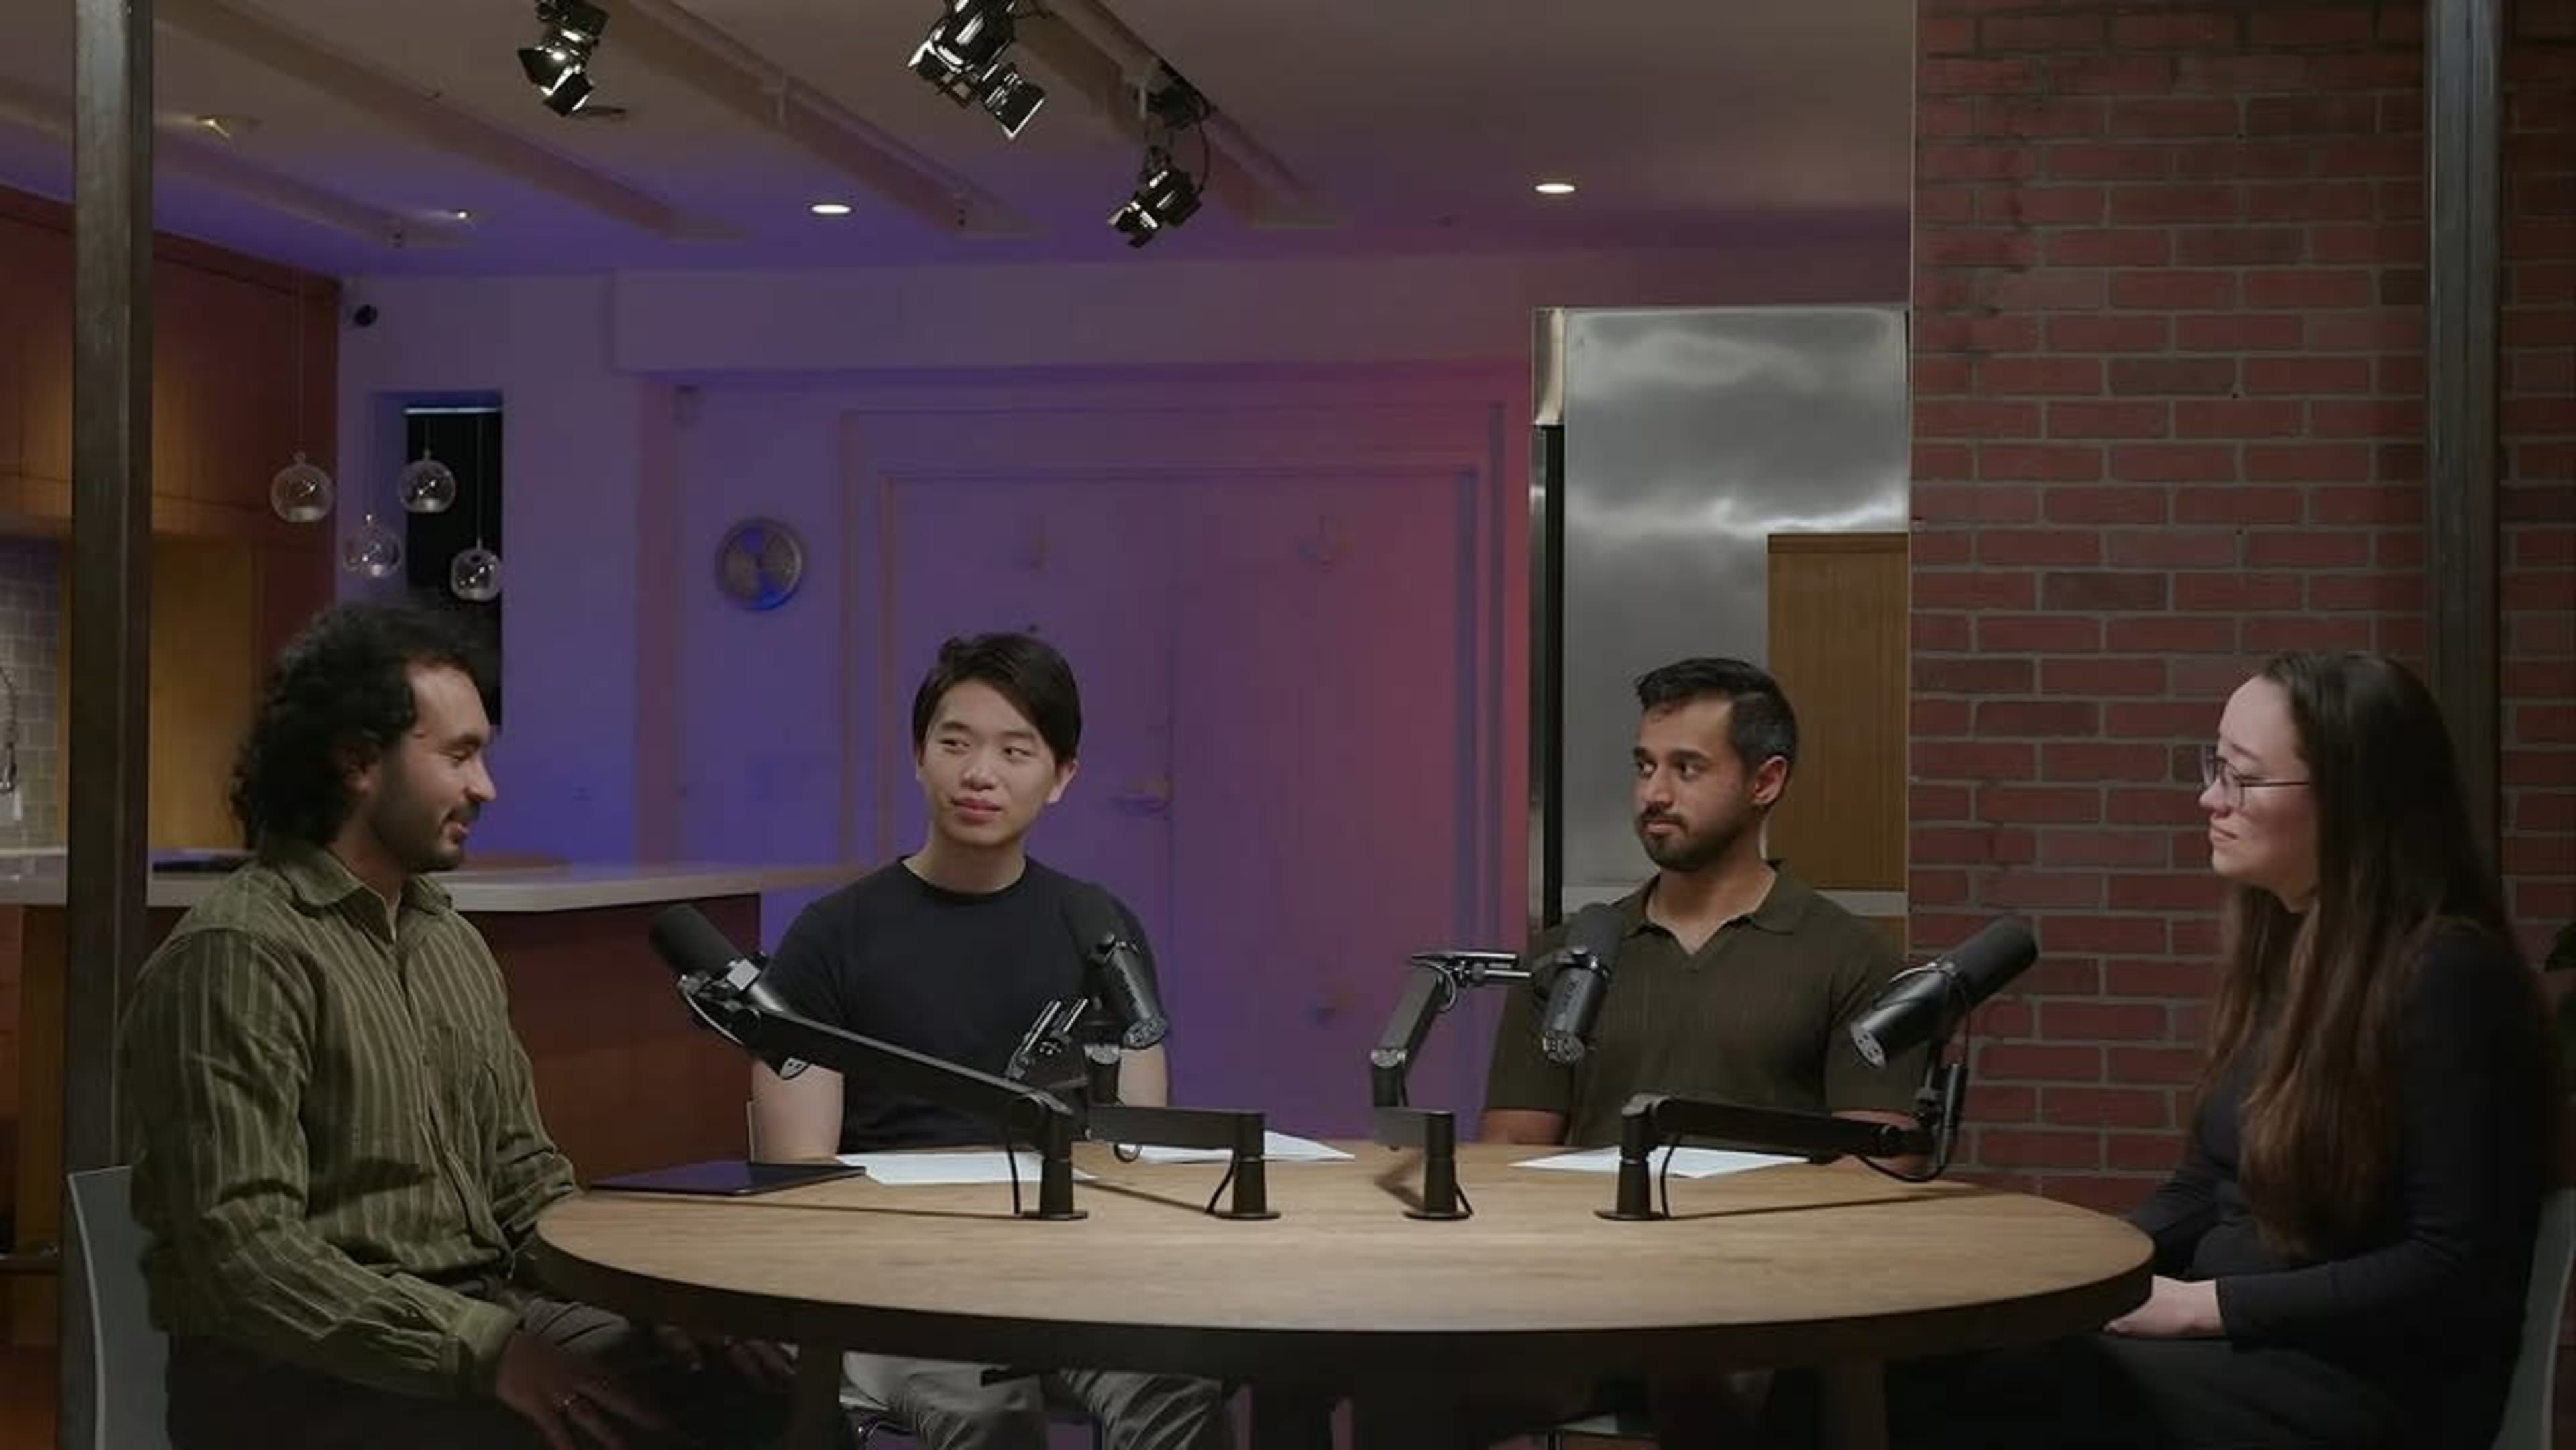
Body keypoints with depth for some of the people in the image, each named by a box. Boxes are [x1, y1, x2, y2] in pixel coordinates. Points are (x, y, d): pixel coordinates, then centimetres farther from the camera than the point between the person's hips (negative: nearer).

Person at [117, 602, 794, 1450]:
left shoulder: (452, 941, 14)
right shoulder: (238, 955, -13)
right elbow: (245, 1252, -21)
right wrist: (484, 1352, -25)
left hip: (481, 1315, 8)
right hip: (302, 1374, -7)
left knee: (762, 1382, -11)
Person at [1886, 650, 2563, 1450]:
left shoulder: (2446, 977, -14)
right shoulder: (2278, 943, 11)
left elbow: (2454, 1272, -17)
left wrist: (2199, 1306, -16)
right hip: (2238, 1350, 8)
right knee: (1900, 1359, -18)